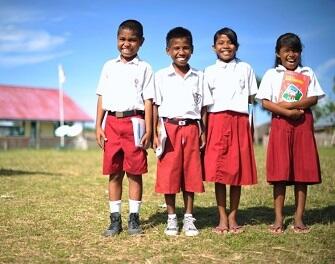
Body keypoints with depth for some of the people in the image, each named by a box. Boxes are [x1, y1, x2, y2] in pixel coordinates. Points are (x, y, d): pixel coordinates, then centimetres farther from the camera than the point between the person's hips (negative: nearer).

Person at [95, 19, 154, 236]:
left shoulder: (144, 68, 4)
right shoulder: (109, 66, 14)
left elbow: (148, 101, 0)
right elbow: (102, 98, 14)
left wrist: (148, 130, -7)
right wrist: (98, 126, 7)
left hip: (134, 122, -3)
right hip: (112, 123, 3)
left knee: (135, 172, 1)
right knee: (114, 173, 6)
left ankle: (134, 218, 10)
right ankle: (115, 218, 13)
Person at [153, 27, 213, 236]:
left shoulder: (199, 76, 10)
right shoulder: (161, 76, 4)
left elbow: (204, 108, 10)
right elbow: (156, 106, 3)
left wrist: (204, 133, 3)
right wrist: (155, 133, -3)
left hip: (191, 129, 2)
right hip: (169, 128, -1)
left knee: (191, 174, 4)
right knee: (168, 174, -1)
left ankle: (189, 218, 16)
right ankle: (172, 218, 12)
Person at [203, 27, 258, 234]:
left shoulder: (246, 68, 11)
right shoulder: (209, 71, 9)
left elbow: (251, 98, 12)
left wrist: (236, 101, -3)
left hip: (240, 122, 0)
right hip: (217, 121, 0)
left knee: (238, 169, 1)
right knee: (218, 170, -2)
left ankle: (233, 218, 11)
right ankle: (222, 218, 6)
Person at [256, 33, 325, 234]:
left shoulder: (308, 73, 12)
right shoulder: (271, 74, 8)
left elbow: (313, 99, 0)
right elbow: (265, 102, -2)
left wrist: (288, 105, -12)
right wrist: (288, 112, -14)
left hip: (303, 124, 1)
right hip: (280, 124, -1)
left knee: (302, 171, 0)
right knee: (280, 172, -4)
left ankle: (299, 219, 6)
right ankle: (279, 219, 1)